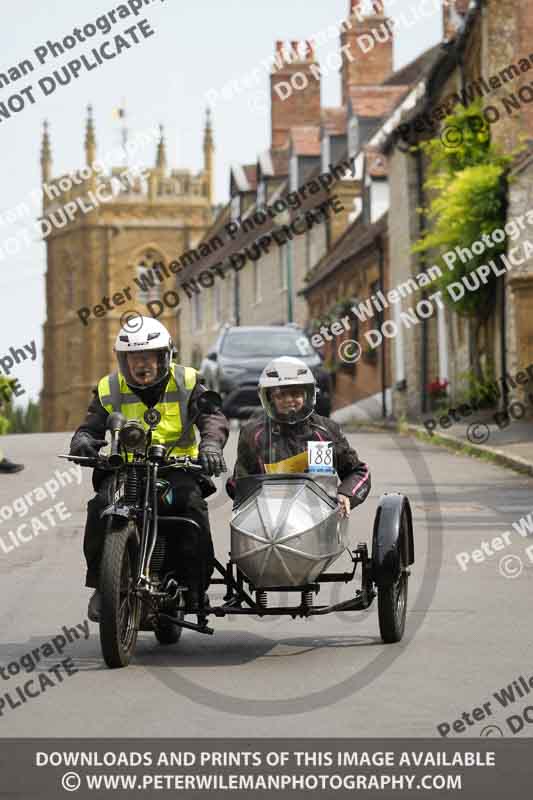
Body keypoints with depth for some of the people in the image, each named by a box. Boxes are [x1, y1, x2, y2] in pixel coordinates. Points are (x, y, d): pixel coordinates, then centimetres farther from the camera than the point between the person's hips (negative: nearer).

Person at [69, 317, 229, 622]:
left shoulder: (187, 382, 2)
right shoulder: (109, 390, 7)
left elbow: (213, 416, -8)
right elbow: (91, 427, 5)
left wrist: (211, 443, -31)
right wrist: (83, 440, -22)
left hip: (178, 467, -1)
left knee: (192, 504, -33)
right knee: (101, 506, -29)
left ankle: (197, 586, -21)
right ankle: (101, 584, -18)